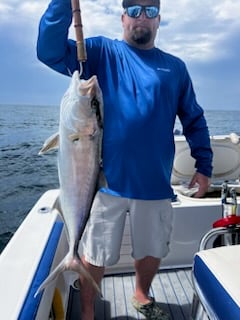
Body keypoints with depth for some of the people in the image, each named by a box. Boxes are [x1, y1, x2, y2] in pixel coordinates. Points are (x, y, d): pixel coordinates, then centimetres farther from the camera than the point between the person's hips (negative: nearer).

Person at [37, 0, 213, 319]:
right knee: (95, 254, 12)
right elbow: (50, 51, -11)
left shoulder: (175, 67, 10)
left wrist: (204, 165, 4)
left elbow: (194, 120, 11)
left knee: (152, 250, 20)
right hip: (107, 181, -2)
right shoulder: (102, 52, 3)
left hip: (155, 184, 3)